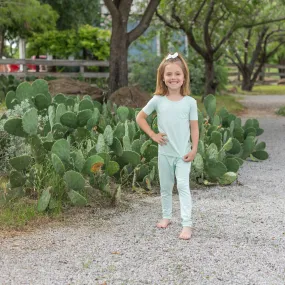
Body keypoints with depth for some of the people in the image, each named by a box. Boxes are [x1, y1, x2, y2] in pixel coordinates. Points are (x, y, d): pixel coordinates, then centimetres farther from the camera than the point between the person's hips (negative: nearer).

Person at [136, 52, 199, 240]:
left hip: (183, 153, -2)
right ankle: (166, 217, 31)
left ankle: (187, 224, -12)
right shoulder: (158, 100, -4)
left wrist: (194, 149, -10)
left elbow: (194, 127, -3)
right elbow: (140, 118, 6)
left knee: (183, 186, -11)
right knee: (166, 186, 15)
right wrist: (152, 135, -2)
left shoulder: (190, 102, -6)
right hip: (165, 152, 2)